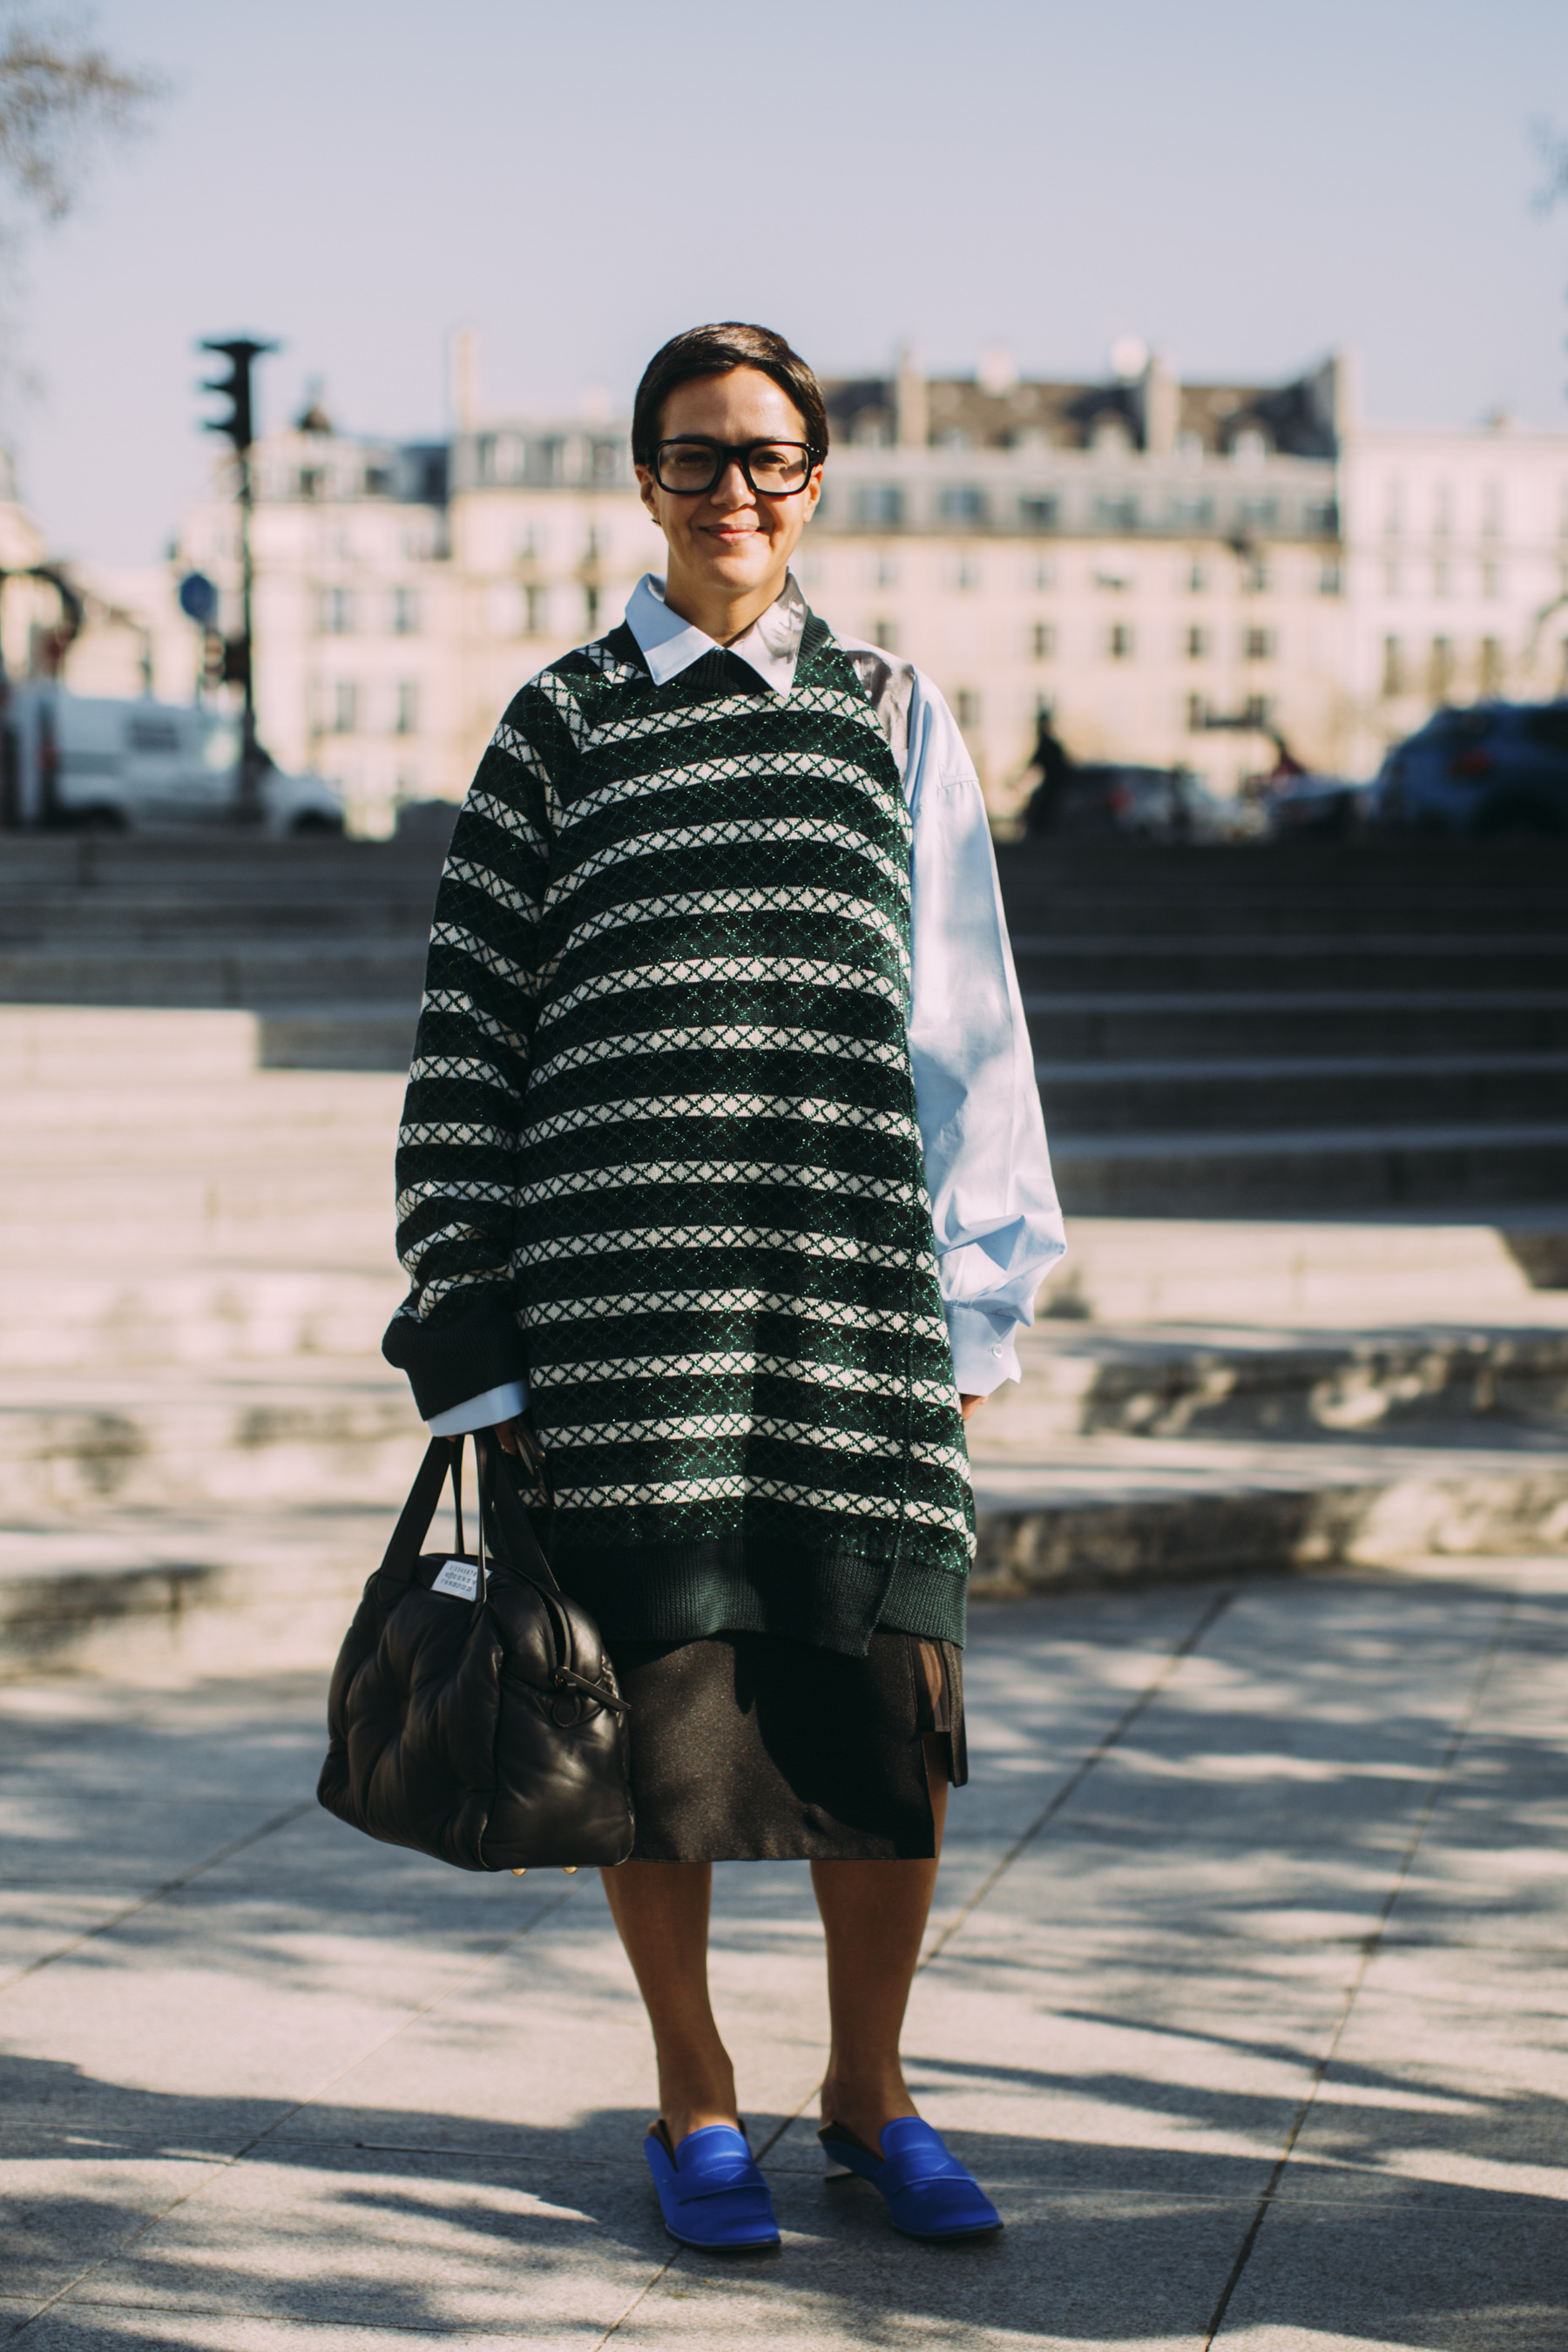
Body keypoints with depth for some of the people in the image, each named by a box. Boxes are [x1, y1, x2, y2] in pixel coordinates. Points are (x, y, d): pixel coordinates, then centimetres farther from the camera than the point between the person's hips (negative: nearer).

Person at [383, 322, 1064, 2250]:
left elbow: (961, 1011, 13)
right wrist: (465, 1304, 1)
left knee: (892, 1708, -2)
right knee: (656, 1693, 0)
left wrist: (979, 1291, 8)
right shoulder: (559, 725, 8)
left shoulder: (888, 715, 13)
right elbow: (469, 1019, 7)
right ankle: (693, 2103, 18)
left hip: (850, 1274, 1)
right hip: (623, 1277, -1)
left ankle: (867, 2091, 18)